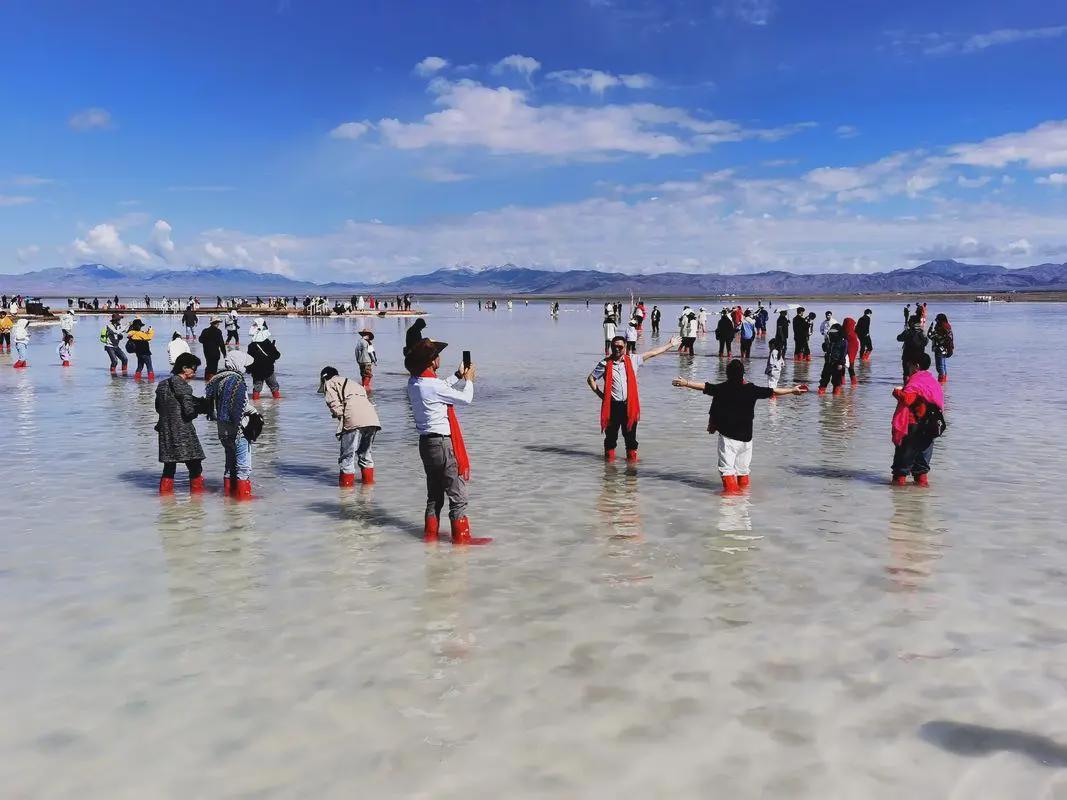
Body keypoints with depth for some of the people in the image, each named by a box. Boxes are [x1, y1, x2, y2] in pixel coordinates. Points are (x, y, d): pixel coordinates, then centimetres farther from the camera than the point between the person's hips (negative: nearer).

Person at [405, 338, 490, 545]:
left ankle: (430, 534, 25)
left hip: (427, 443, 9)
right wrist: (468, 380, 6)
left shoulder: (414, 382, 3)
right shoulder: (433, 386, -22)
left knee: (434, 494, 19)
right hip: (443, 444, -9)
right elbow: (466, 399, -11)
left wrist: (458, 376, 20)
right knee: (458, 494, 2)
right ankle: (461, 537, 8)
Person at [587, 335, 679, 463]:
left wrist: (670, 345, 15)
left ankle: (632, 456, 20)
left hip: (629, 405, 1)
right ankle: (609, 456, 17)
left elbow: (652, 353, 11)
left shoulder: (633, 360, 6)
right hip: (612, 405, -1)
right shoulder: (605, 363, 1)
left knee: (630, 434, 8)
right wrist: (599, 393, -2)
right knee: (611, 434, 5)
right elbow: (591, 379, 7)